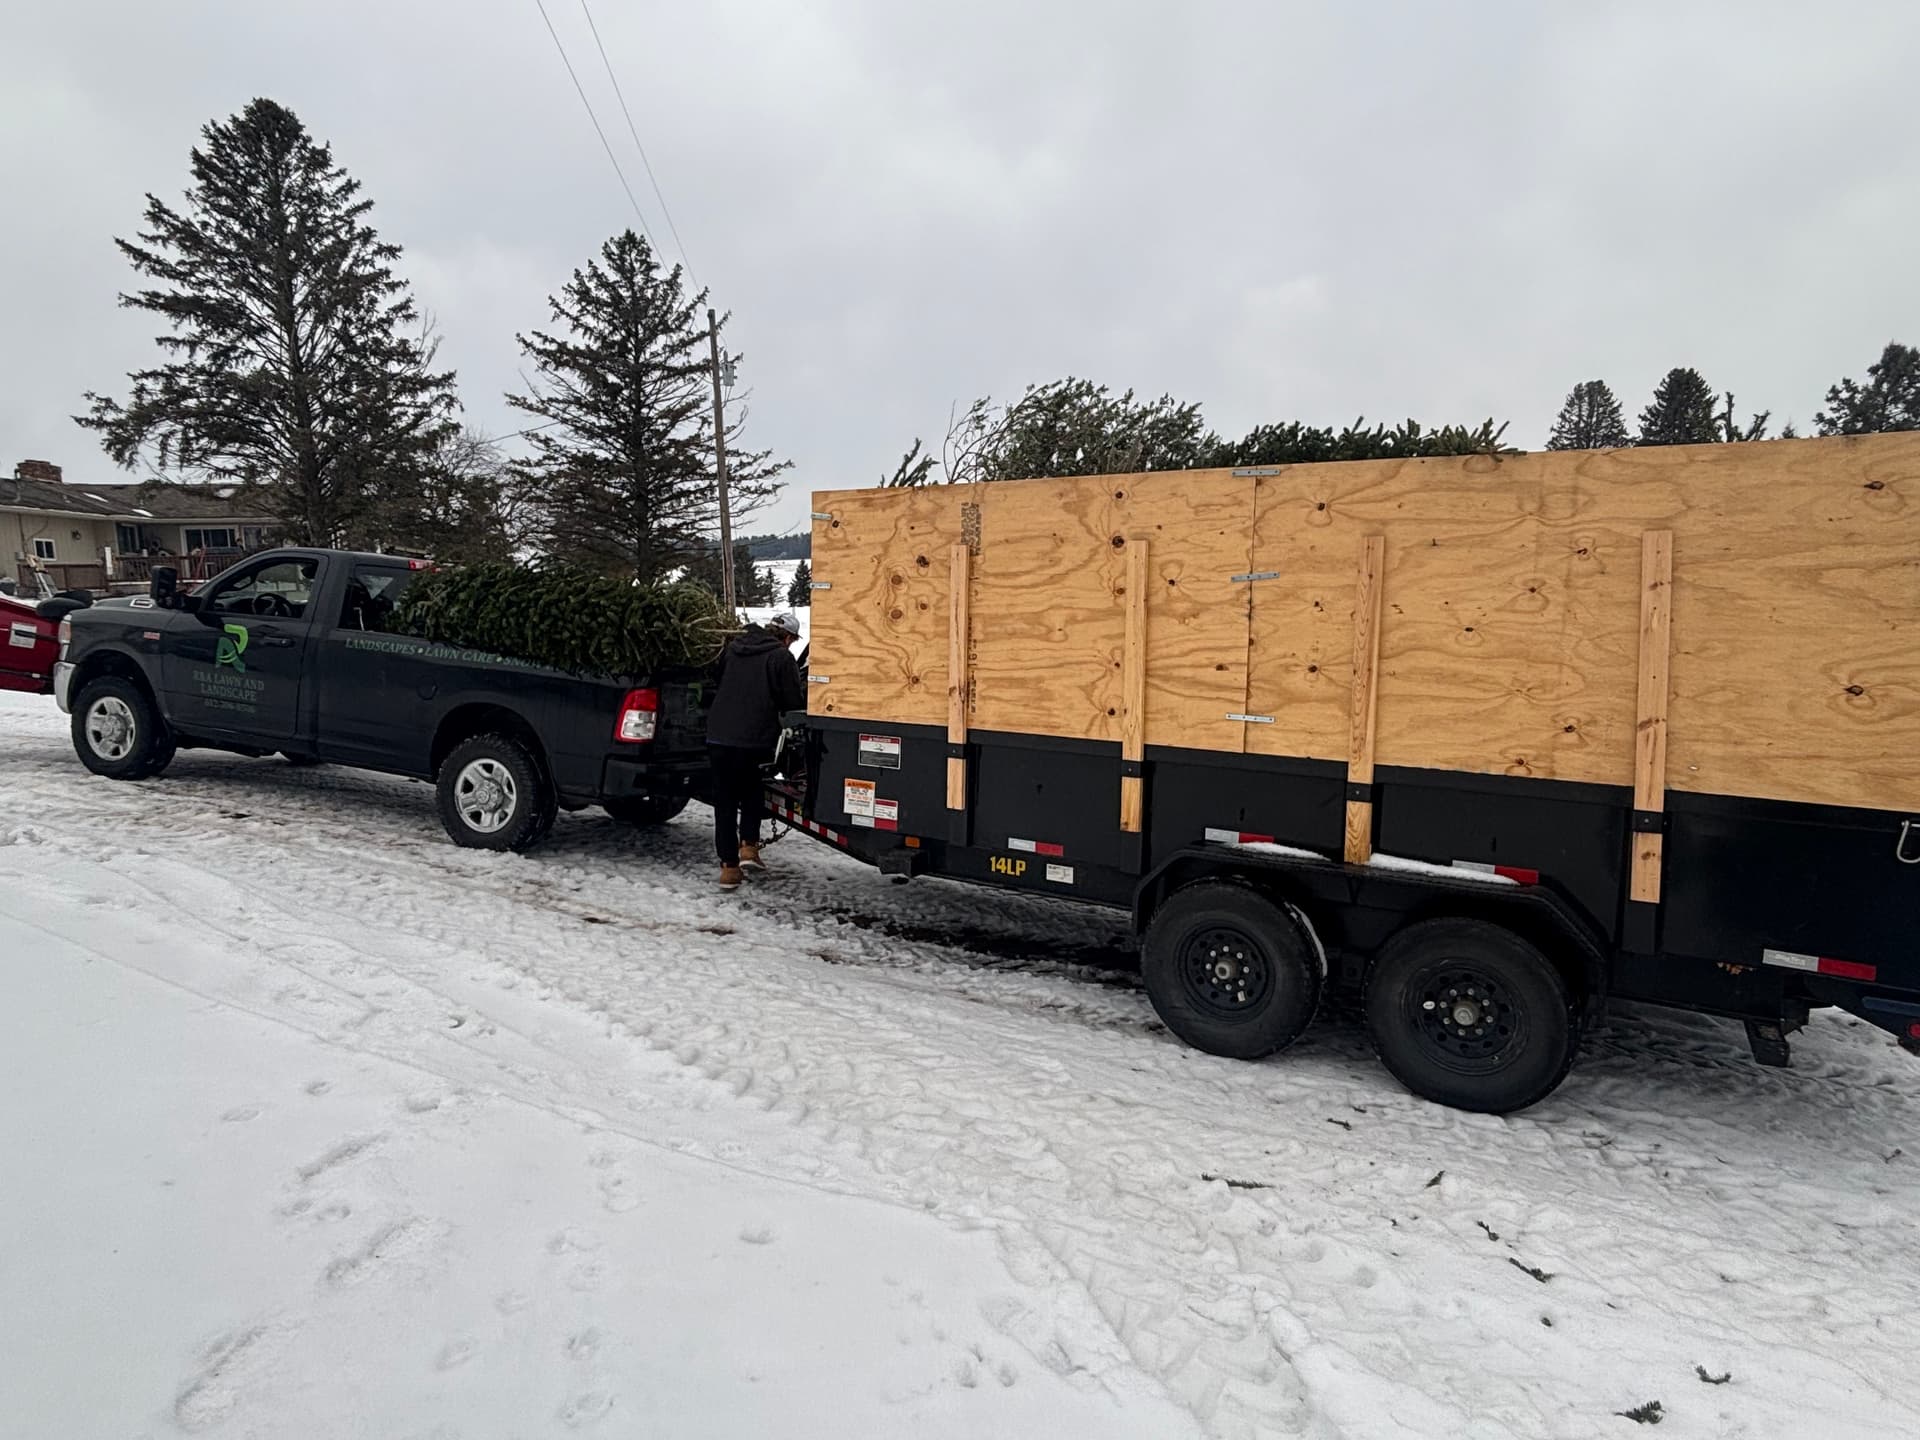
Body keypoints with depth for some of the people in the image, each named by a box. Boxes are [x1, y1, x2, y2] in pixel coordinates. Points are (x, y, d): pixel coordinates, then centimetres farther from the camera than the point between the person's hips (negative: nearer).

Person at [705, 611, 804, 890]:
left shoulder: (733, 647, 13)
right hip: (753, 740, -4)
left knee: (724, 801, 8)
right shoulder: (781, 657, -5)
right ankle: (748, 847, 10)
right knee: (752, 793, 21)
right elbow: (793, 700, -5)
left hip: (717, 738, 4)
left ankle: (729, 866, 9)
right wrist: (807, 691, 16)